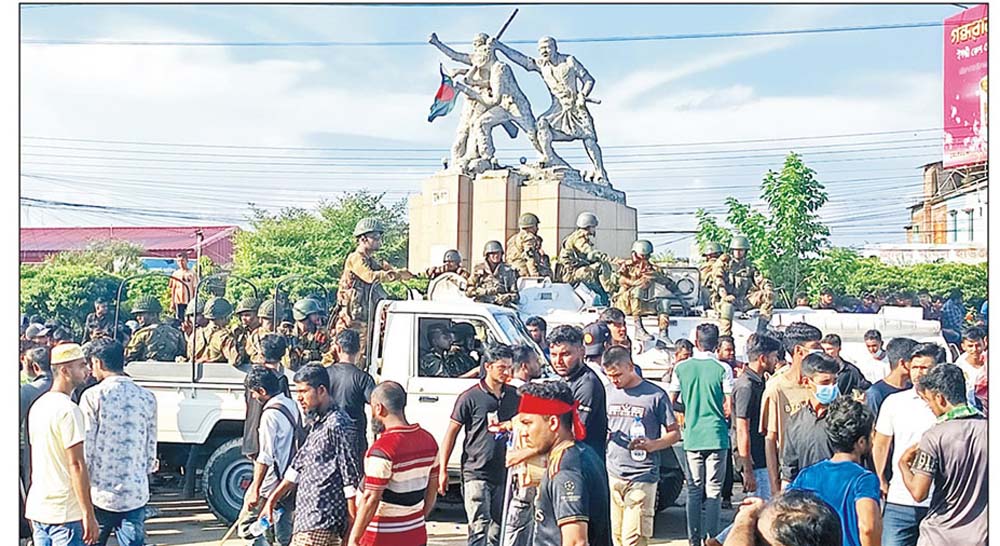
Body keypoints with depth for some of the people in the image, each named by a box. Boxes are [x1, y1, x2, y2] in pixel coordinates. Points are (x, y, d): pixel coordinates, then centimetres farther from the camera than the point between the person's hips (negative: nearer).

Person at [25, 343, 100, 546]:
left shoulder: (38, 405, 11)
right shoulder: (69, 410, -17)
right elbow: (76, 465, -19)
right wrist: (89, 515, -17)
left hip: (37, 507, 8)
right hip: (65, 512, -8)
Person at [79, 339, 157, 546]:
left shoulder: (93, 396, -8)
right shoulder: (146, 397, 3)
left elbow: (86, 448, -8)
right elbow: (151, 448, 8)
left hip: (101, 492, -3)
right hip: (136, 493, 3)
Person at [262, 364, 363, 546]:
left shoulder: (337, 425, -14)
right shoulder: (316, 425, 17)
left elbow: (351, 477, -16)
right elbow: (297, 467, 24)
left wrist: (353, 523, -17)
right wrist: (272, 500, 24)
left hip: (320, 523, -10)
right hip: (307, 517, 10)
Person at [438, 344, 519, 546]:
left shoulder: (514, 396, 7)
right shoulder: (470, 397, -6)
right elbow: (451, 433, -3)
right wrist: (442, 471, -5)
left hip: (504, 474, 5)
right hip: (476, 474, -5)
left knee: (499, 529, 12)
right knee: (479, 528, -9)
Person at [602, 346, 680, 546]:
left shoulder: (655, 395, -3)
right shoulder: (608, 393, 11)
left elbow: (674, 433, 1)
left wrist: (652, 445, -17)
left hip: (642, 477, -5)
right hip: (611, 475, 5)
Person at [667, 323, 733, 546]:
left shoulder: (681, 368, 2)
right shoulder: (723, 369, -6)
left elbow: (670, 402, 6)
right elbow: (729, 408, -6)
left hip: (692, 436, 2)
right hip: (716, 436, -2)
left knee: (694, 490, 10)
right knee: (713, 490, 3)